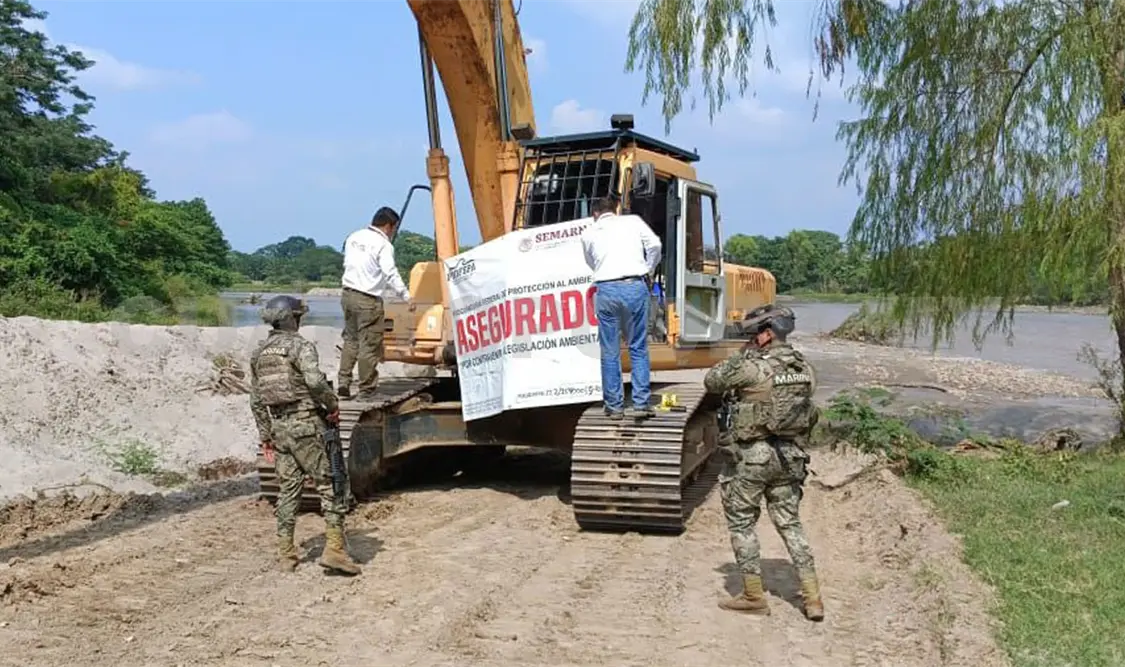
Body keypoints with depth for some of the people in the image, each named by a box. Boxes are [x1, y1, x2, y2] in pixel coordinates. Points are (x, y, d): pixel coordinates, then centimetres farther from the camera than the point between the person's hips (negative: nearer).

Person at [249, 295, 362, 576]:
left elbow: (256, 400, 16)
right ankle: (334, 548, -8)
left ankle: (286, 554, 14)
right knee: (329, 485, -2)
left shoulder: (259, 353, 13)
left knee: (288, 489, 12)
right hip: (306, 425, -7)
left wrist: (265, 436, 21)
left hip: (279, 426, 7)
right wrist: (333, 405, -9)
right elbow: (315, 381, -25)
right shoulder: (301, 346, -8)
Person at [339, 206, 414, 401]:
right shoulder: (383, 245, -14)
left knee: (351, 340, 20)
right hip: (368, 300, -8)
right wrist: (406, 297, -18)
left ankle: (343, 383, 16)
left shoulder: (354, 238, 10)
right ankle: (366, 391, 3)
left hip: (348, 294, 8)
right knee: (369, 346, -1)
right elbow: (391, 274, -20)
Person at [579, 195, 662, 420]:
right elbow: (654, 244, 2)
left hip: (606, 289, 0)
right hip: (635, 287, 0)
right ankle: (641, 403, 5)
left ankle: (614, 406, 10)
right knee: (638, 348, 8)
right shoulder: (633, 221, 12)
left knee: (610, 351, 7)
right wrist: (648, 271, 15)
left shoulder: (589, 232, 15)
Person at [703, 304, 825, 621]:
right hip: (789, 456, 6)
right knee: (789, 523, 15)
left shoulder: (751, 368, -17)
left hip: (751, 455, -6)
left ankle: (753, 596, 14)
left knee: (741, 523, 9)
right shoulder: (804, 369, 2)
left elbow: (712, 382, -5)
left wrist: (741, 356, 4)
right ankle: (812, 598, 14)